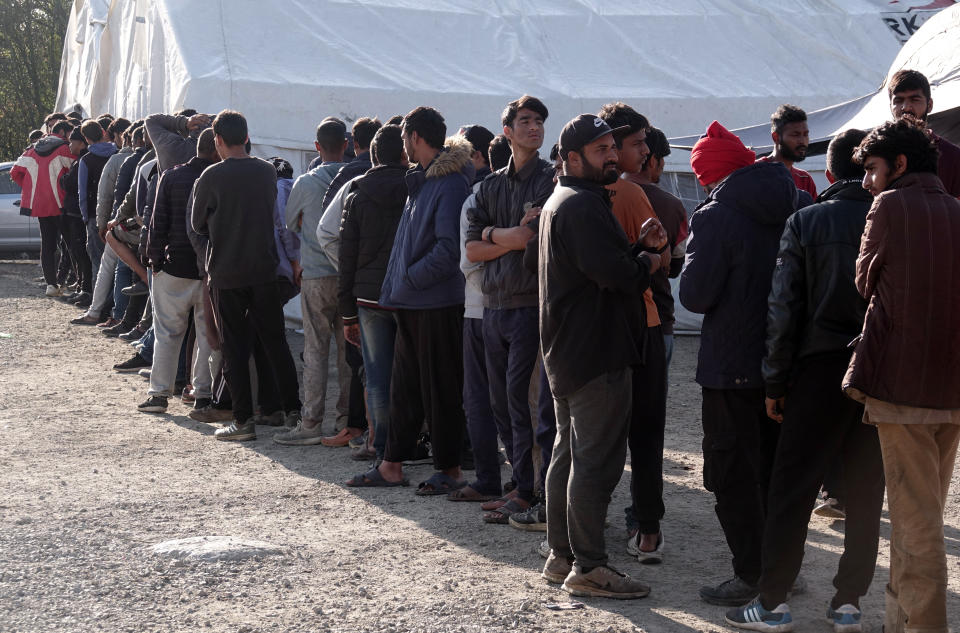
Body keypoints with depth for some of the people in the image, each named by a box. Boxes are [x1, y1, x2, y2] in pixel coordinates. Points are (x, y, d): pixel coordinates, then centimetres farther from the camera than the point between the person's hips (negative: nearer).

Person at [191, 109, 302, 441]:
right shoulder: (267, 171, -1)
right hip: (264, 269, 3)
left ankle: (244, 420, 2)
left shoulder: (212, 176, -12)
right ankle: (294, 408, 15)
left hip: (226, 273, -3)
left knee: (235, 346, 3)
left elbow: (198, 224, 1)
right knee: (275, 340, 13)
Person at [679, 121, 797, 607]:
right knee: (776, 466, 18)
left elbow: (695, 295, -18)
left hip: (732, 366, -7)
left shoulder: (716, 216, -16)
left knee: (733, 473, 3)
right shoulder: (795, 205, 4)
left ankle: (751, 577, 4)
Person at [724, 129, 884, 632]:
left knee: (792, 488, 4)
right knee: (866, 491, 10)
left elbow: (784, 308, -4)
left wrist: (775, 382, 2)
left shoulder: (805, 223, -2)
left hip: (821, 368, -2)